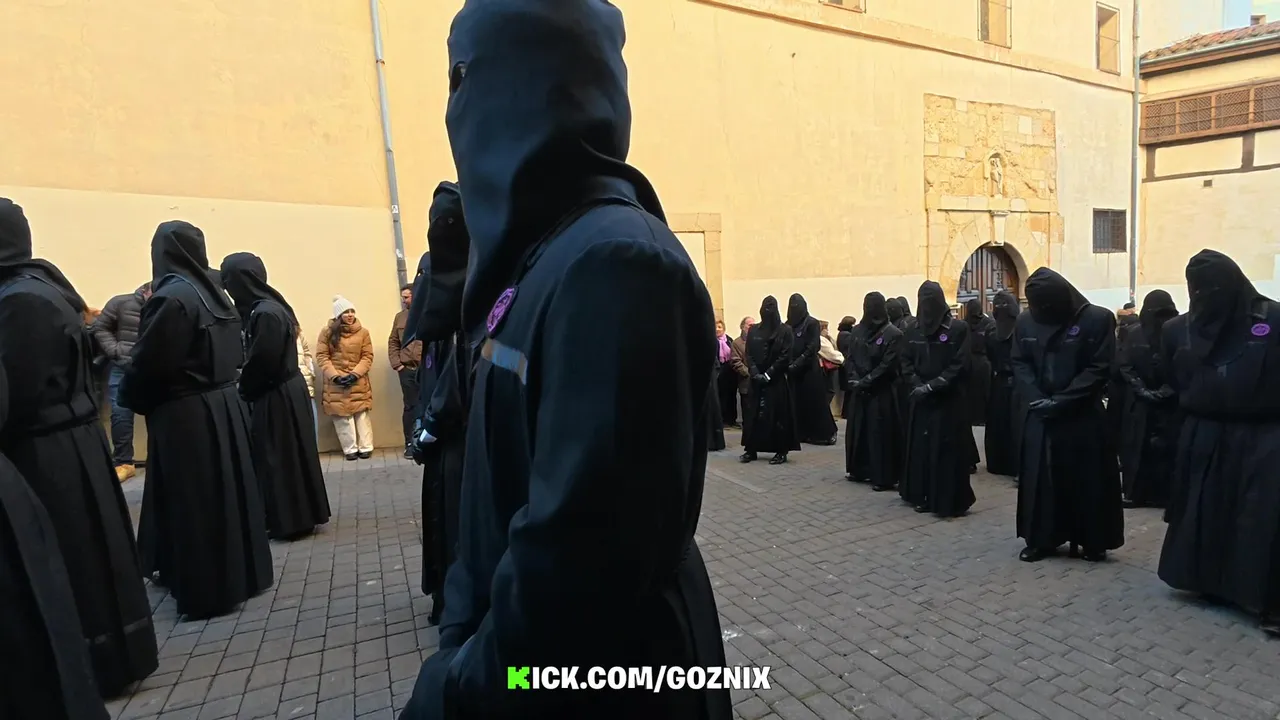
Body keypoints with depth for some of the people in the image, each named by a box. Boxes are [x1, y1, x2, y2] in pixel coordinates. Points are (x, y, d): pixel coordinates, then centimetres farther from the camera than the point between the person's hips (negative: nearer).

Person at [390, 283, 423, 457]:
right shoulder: (400, 317, 10)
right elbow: (393, 343, 12)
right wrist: (396, 363, 1)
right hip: (407, 370, 3)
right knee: (410, 406, 8)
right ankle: (410, 444, 17)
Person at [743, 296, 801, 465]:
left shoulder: (785, 330, -2)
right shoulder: (754, 330, 9)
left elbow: (785, 356, -8)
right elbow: (749, 355, 6)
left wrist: (768, 374, -13)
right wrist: (755, 373, -9)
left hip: (777, 380, -3)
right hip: (757, 379, 4)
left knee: (778, 415, -1)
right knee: (753, 414, 4)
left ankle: (781, 451, 6)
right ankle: (751, 449, 11)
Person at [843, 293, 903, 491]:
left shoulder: (893, 334, -8)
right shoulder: (856, 331, 8)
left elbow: (888, 365, -13)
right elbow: (850, 358, 6)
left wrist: (865, 381, -16)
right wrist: (853, 378, -10)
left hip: (882, 392, -6)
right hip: (859, 391, 6)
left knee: (881, 433, -3)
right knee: (857, 430, 12)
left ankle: (883, 477, 4)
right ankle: (859, 470, 25)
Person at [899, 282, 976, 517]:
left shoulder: (958, 329, -6)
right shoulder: (914, 331, 8)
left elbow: (960, 365, -11)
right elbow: (906, 362, 7)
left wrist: (932, 386, -17)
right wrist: (917, 384, -10)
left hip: (949, 401, -4)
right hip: (920, 401, 4)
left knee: (947, 450, -2)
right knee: (920, 447, 8)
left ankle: (949, 501, 8)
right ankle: (922, 496, 19)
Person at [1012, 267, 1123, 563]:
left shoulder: (1097, 319, -8)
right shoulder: (1026, 321, 2)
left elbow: (1100, 369, -10)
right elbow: (1020, 363, 4)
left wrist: (1062, 400, -16)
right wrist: (1036, 398, -11)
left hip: (1083, 416, -3)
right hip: (1040, 416, 3)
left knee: (1087, 480, 6)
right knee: (1039, 479, 7)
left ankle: (1092, 541, 22)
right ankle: (1041, 540, 20)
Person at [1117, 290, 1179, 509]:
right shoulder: (1134, 334, 2)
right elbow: (1124, 365, 1)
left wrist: (1166, 390, -14)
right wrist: (1142, 389, -9)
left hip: (1169, 403, -2)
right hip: (1140, 402, 2)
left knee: (1166, 448, 0)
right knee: (1137, 448, 4)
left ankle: (1163, 494, 9)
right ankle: (1135, 493, 11)